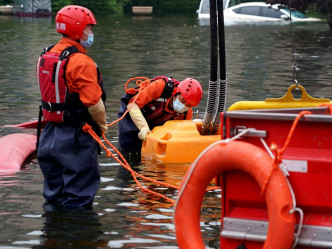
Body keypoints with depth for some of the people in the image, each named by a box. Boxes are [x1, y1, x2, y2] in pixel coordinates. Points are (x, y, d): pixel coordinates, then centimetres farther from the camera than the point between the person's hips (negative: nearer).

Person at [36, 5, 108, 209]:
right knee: (78, 196, -2)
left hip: (51, 132, 9)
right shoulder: (81, 61, -18)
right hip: (76, 137, -9)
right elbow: (93, 101, -20)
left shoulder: (46, 57, 9)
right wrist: (102, 125, -2)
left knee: (54, 192, 16)